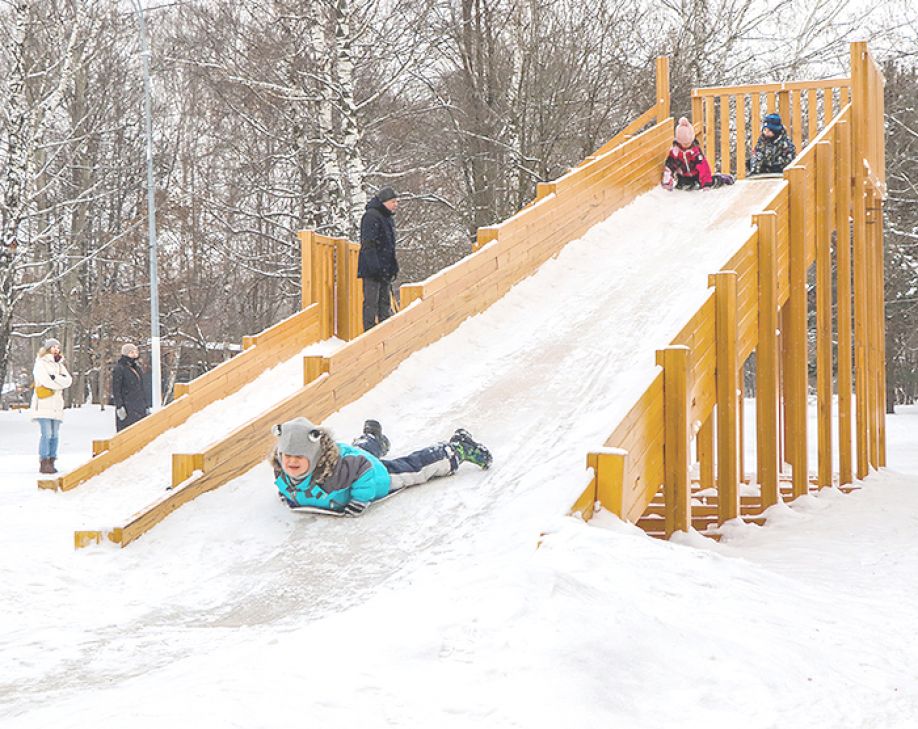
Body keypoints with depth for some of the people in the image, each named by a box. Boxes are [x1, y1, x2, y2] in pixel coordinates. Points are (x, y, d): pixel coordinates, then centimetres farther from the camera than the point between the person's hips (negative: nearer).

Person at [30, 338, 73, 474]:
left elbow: (68, 380, 6)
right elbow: (46, 381, -13)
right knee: (47, 434, -13)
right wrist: (61, 380, -2)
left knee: (55, 435, 3)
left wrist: (54, 378, -8)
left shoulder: (59, 365, 20)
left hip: (56, 405, 6)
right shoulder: (40, 364, 1)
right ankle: (44, 463, -11)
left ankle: (51, 462, 7)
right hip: (44, 404, -6)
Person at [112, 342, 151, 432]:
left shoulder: (138, 368, 15)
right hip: (127, 407, -7)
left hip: (140, 407, 7)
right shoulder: (119, 369, -6)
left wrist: (147, 404, 17)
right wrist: (119, 407, -16)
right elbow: (116, 390, -9)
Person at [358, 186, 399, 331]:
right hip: (372, 269, -9)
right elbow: (368, 243, -19)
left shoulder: (389, 218, 18)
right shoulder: (371, 216, -12)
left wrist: (394, 265, 22)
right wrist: (374, 265, -25)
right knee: (371, 301, -7)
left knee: (385, 301, 13)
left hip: (385, 269, 9)